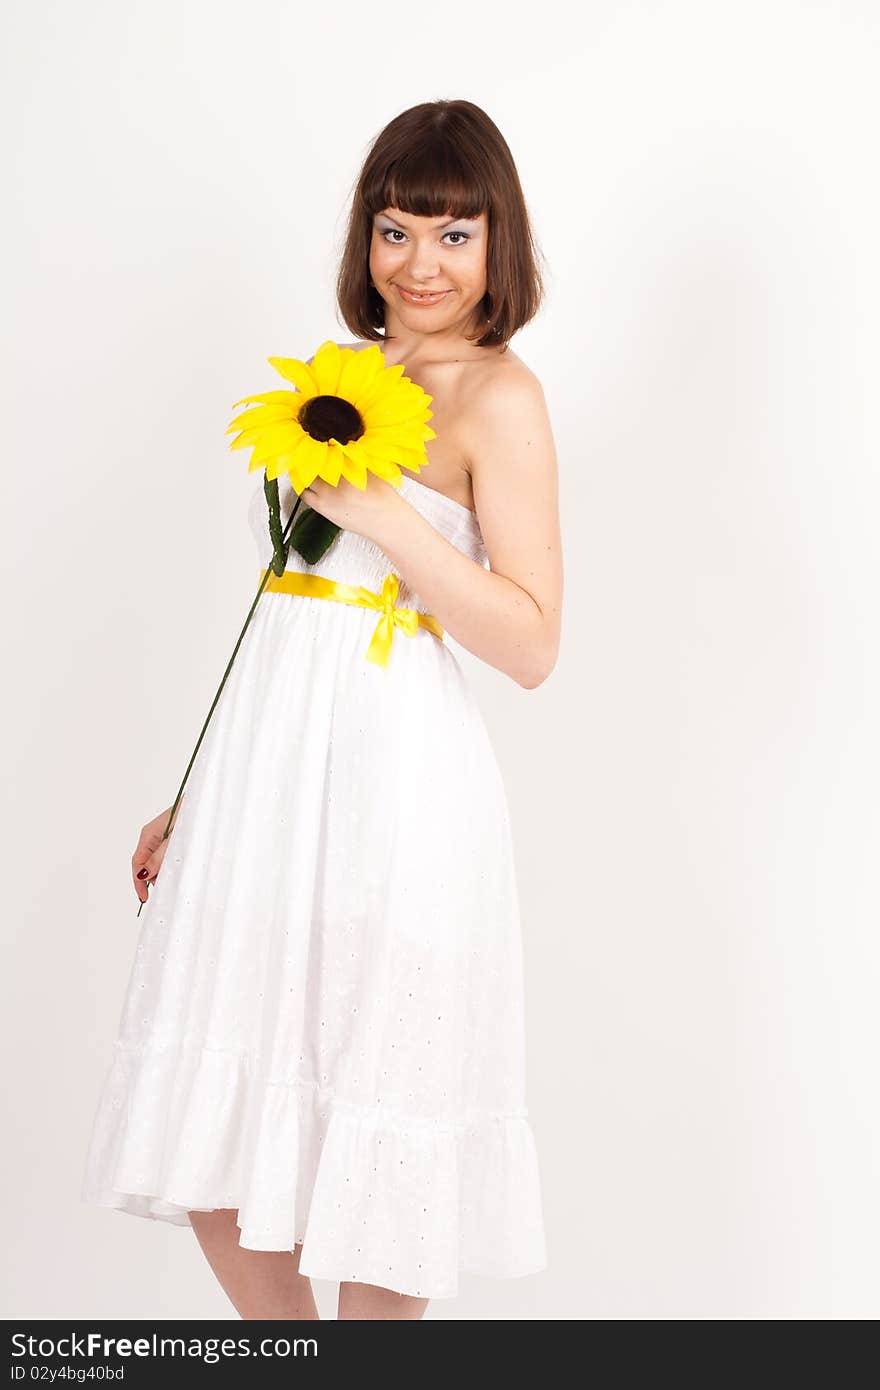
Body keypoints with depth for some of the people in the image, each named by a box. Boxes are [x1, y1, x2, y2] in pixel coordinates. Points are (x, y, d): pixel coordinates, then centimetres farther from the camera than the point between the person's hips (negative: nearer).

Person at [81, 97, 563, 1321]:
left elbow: (532, 644, -13)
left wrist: (381, 511, -19)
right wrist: (196, 799, 17)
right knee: (208, 1124, 11)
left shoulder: (499, 397, -5)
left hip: (395, 774, -7)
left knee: (366, 1140, 3)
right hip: (266, 763, 7)